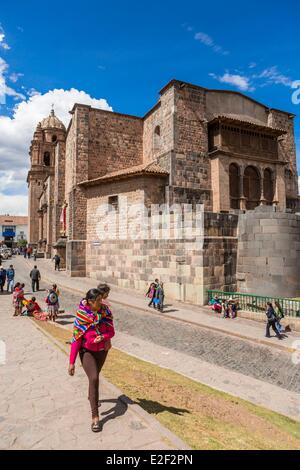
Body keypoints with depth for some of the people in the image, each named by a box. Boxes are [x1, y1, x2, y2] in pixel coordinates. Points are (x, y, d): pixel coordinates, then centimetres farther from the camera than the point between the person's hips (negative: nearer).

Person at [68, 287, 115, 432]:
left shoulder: (106, 312, -14)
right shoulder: (81, 315, -20)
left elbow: (111, 332, -6)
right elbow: (76, 339, -17)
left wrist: (102, 337, -28)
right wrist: (72, 362, -16)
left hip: (101, 351, 4)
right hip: (86, 351, -3)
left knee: (94, 376, 23)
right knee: (94, 378, -18)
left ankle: (91, 396, 53)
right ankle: (95, 416, -6)